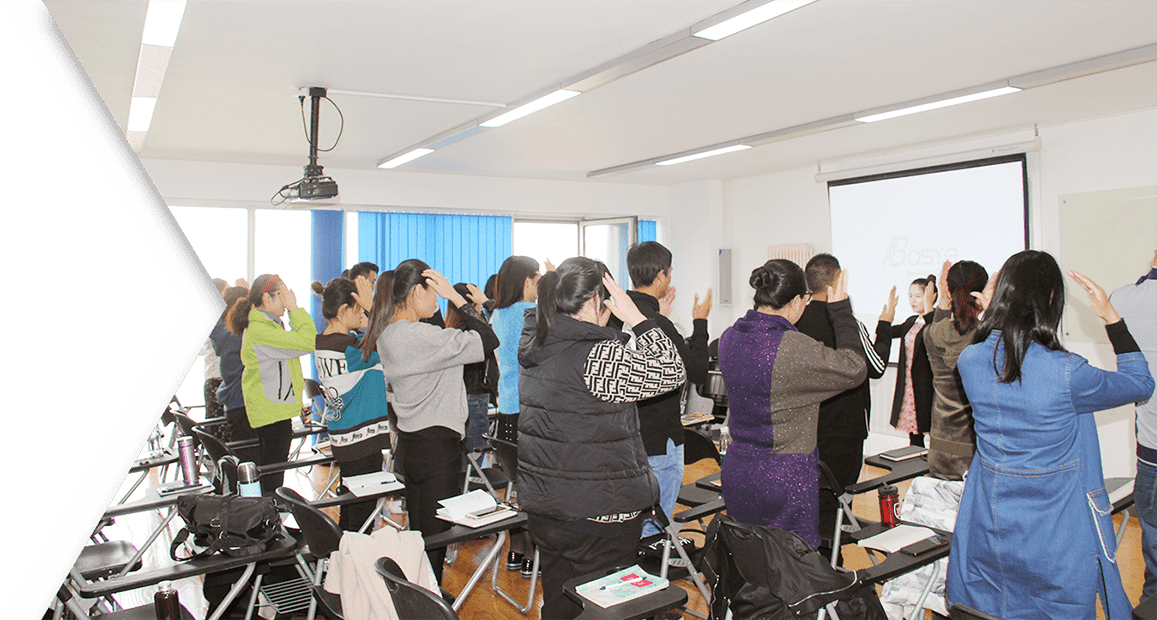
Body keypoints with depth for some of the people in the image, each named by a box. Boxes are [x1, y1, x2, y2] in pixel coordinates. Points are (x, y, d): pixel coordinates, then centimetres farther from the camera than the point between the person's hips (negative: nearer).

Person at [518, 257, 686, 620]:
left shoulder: (536, 344, 3)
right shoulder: (599, 355, -23)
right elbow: (671, 373, -20)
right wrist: (635, 317, -16)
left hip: (543, 506, 8)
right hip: (597, 513, -8)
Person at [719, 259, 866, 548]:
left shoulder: (729, 338, 0)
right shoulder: (792, 347, -21)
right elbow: (855, 369, -8)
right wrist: (841, 310, 1)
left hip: (736, 472, 7)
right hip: (784, 479, -7)